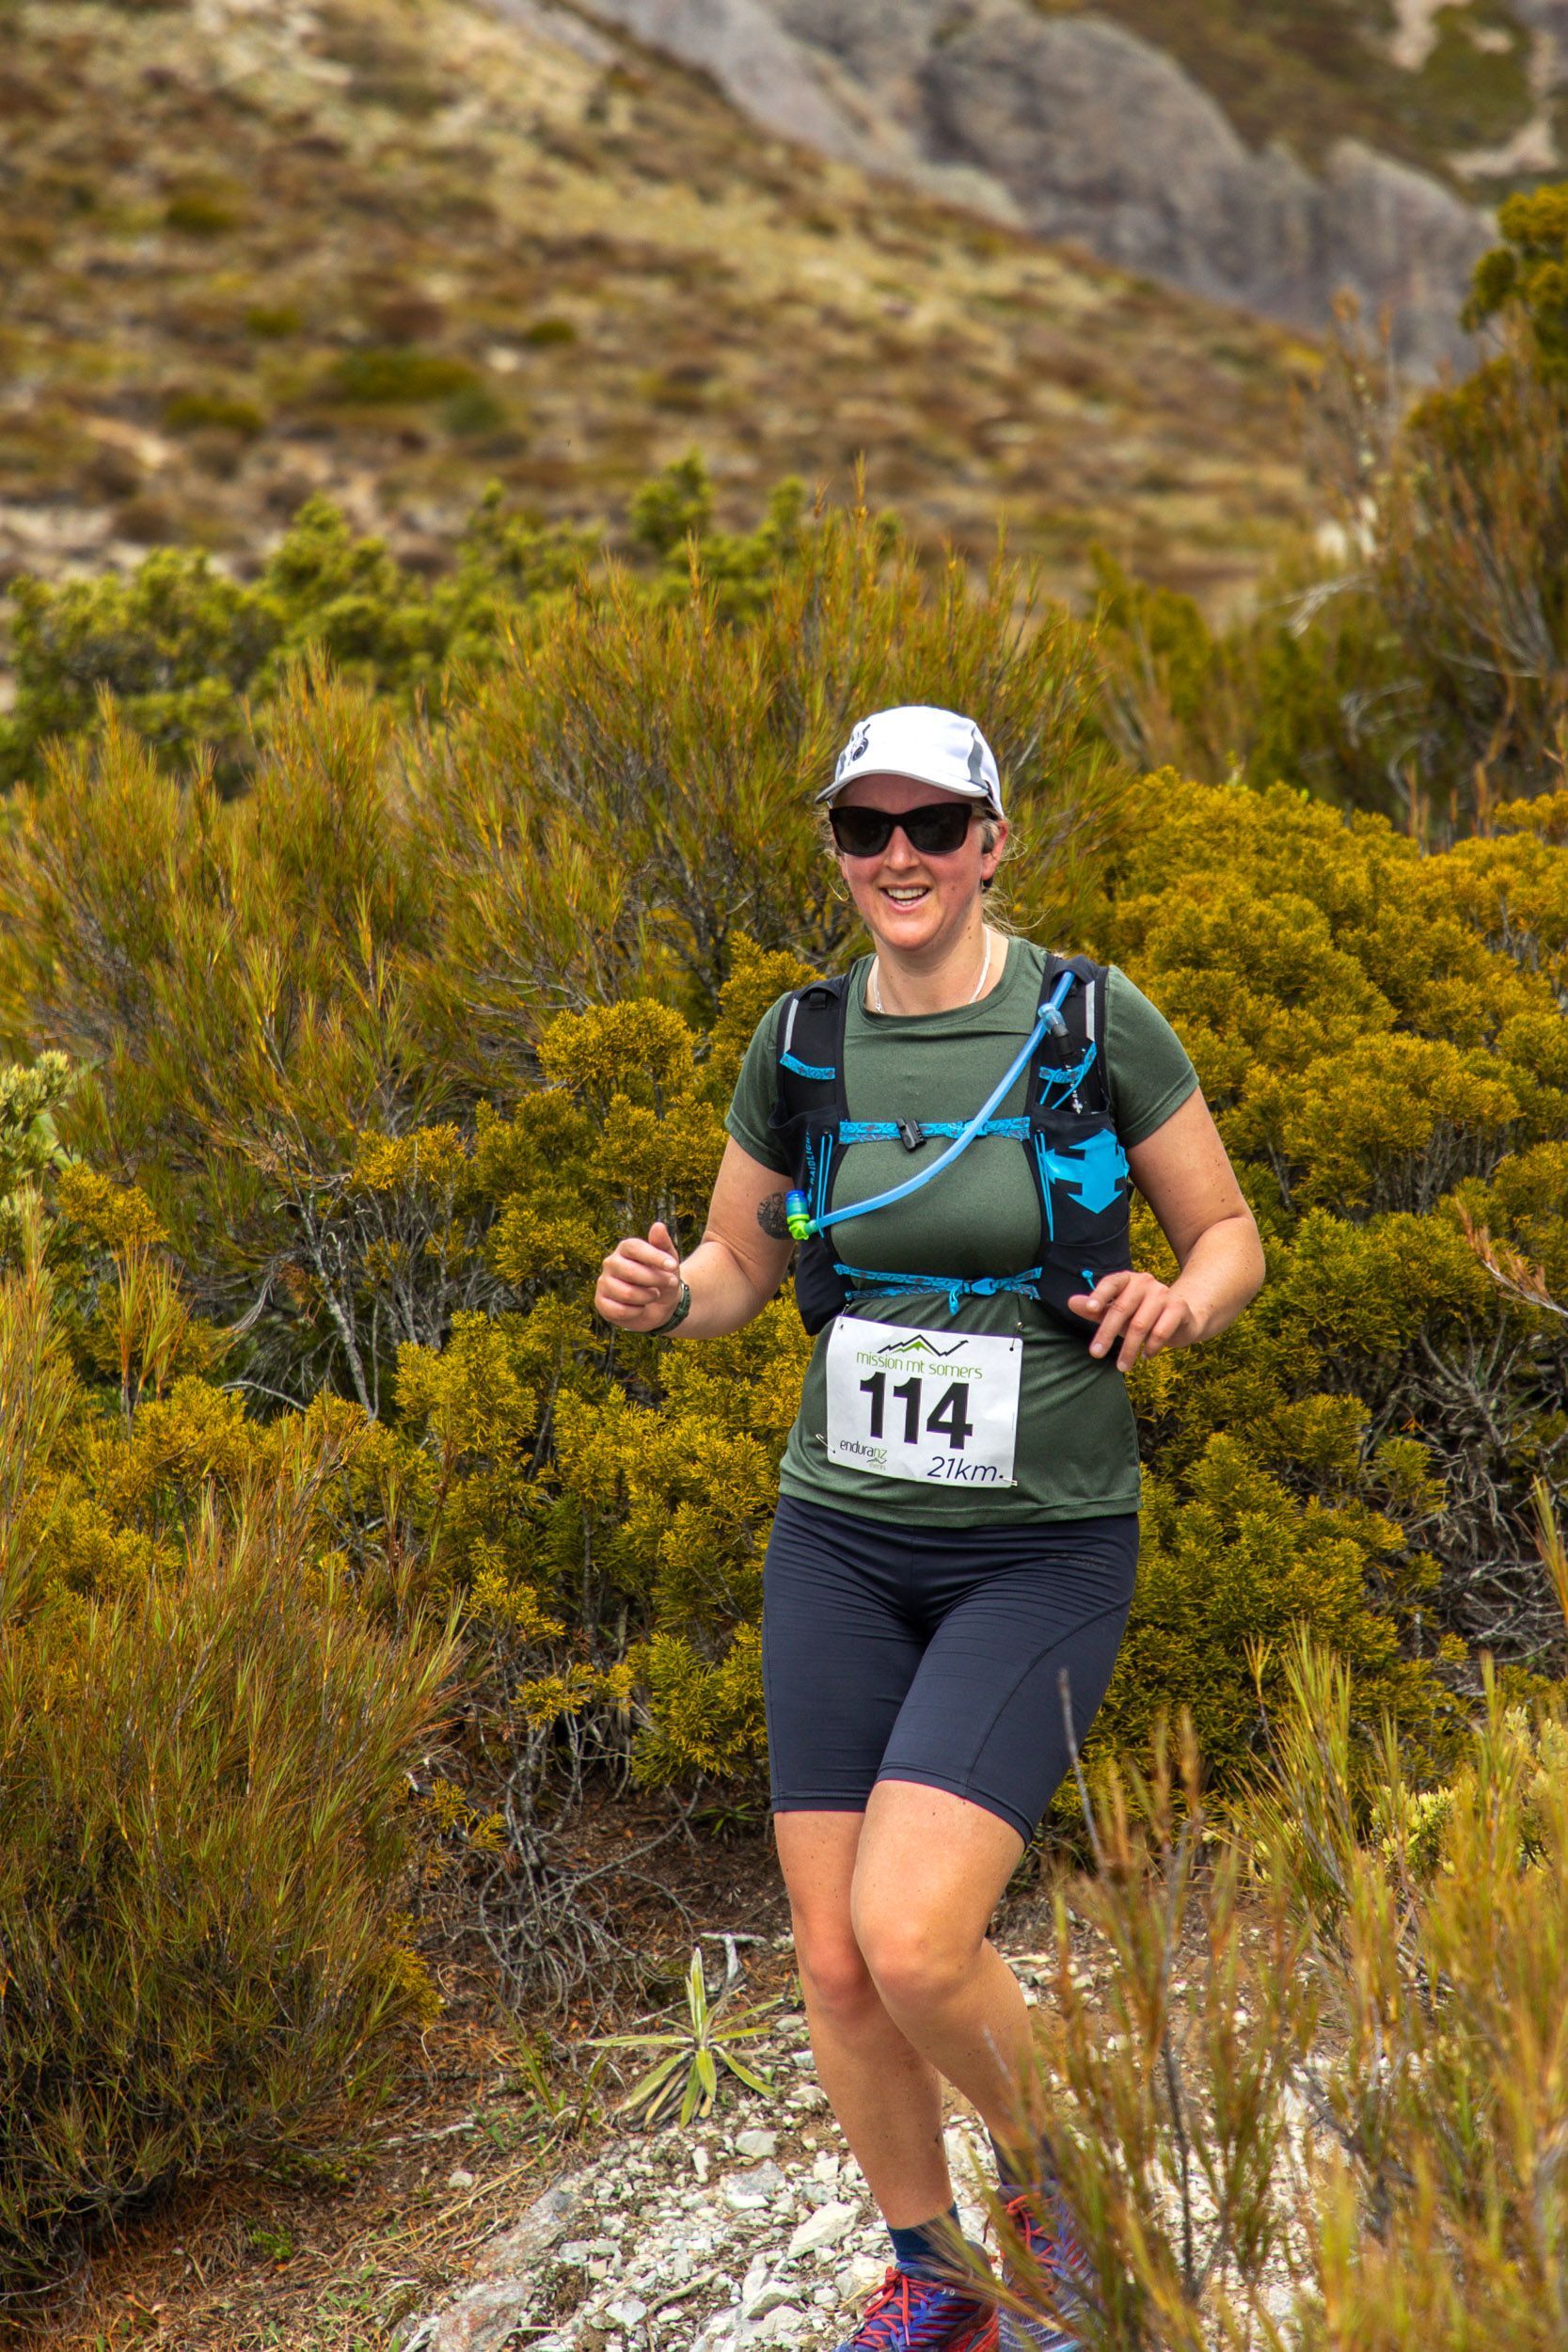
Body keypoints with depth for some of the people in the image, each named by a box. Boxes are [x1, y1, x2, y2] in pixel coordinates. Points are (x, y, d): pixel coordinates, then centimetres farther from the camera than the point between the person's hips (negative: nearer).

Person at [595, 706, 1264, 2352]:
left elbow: (1230, 1238, 2)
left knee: (912, 1941, -19)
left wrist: (1178, 1306, -21)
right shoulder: (800, 1043, 2)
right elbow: (740, 1267, 13)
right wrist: (659, 1295, -9)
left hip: (1043, 1554, -4)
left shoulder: (1096, 1021, -8)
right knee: (833, 1965, 5)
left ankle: (1046, 2165, 14)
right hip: (842, 1539, 4)